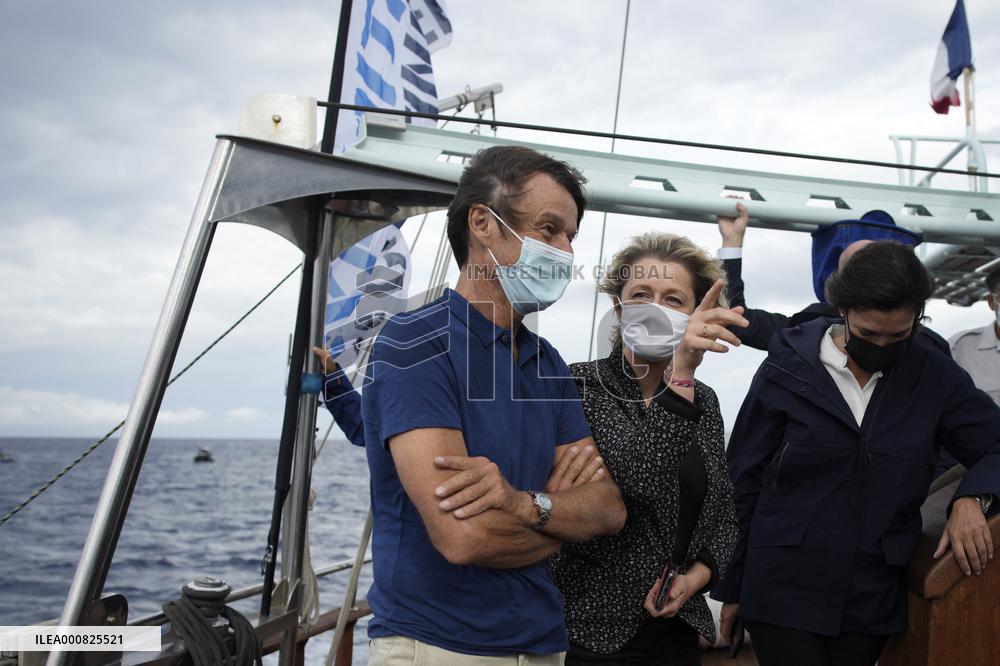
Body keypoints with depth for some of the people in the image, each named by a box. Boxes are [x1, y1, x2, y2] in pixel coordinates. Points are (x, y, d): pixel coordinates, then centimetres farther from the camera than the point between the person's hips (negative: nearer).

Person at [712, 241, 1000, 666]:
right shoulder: (787, 369, -7)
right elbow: (742, 483, -2)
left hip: (873, 600, 3)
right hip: (784, 594, -2)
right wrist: (730, 587, 2)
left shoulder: (934, 376, 0)